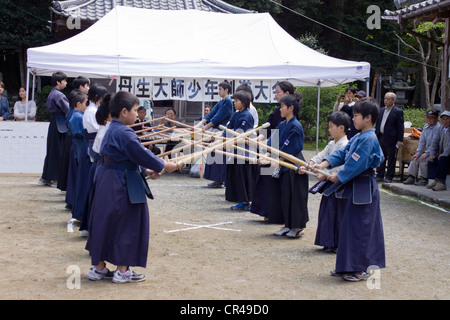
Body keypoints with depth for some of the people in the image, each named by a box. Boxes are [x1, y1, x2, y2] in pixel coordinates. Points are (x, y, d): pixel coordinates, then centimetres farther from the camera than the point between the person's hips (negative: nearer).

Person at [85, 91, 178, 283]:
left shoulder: (111, 131, 13)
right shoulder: (124, 133, -19)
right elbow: (142, 154, -17)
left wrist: (145, 170, 16)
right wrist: (163, 166, -5)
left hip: (106, 184, 10)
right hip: (123, 186, -10)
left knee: (104, 223, 14)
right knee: (126, 225, 1)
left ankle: (99, 268, 22)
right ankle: (122, 271, 8)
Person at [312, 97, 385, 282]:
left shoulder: (368, 139, -18)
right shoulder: (358, 137, 13)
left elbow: (356, 164, -22)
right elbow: (342, 153, 12)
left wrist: (338, 176, -13)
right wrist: (325, 164, -1)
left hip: (362, 190, -10)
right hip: (353, 187, 10)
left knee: (358, 228, -4)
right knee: (350, 226, 15)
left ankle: (360, 269, 5)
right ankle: (347, 267, 24)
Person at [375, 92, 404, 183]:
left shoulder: (398, 112, -7)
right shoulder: (381, 110, 12)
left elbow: (400, 127, -8)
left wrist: (400, 140, -12)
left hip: (391, 139, -6)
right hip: (380, 138, 6)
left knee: (391, 159, 3)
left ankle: (389, 177, 9)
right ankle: (380, 175, 21)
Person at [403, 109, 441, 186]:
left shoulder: (437, 128, -18)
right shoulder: (426, 127, 9)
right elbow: (422, 141, 12)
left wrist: (426, 154, -23)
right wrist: (418, 153, 2)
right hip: (428, 151, 9)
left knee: (423, 159, -25)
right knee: (415, 158, -1)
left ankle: (424, 180, -14)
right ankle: (412, 178, 5)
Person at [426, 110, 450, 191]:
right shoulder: (441, 129, 13)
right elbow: (435, 142, 14)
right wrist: (432, 154, 1)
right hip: (442, 155, 8)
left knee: (443, 159, -32)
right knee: (431, 160, -10)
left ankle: (441, 182, -31)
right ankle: (436, 181, -15)